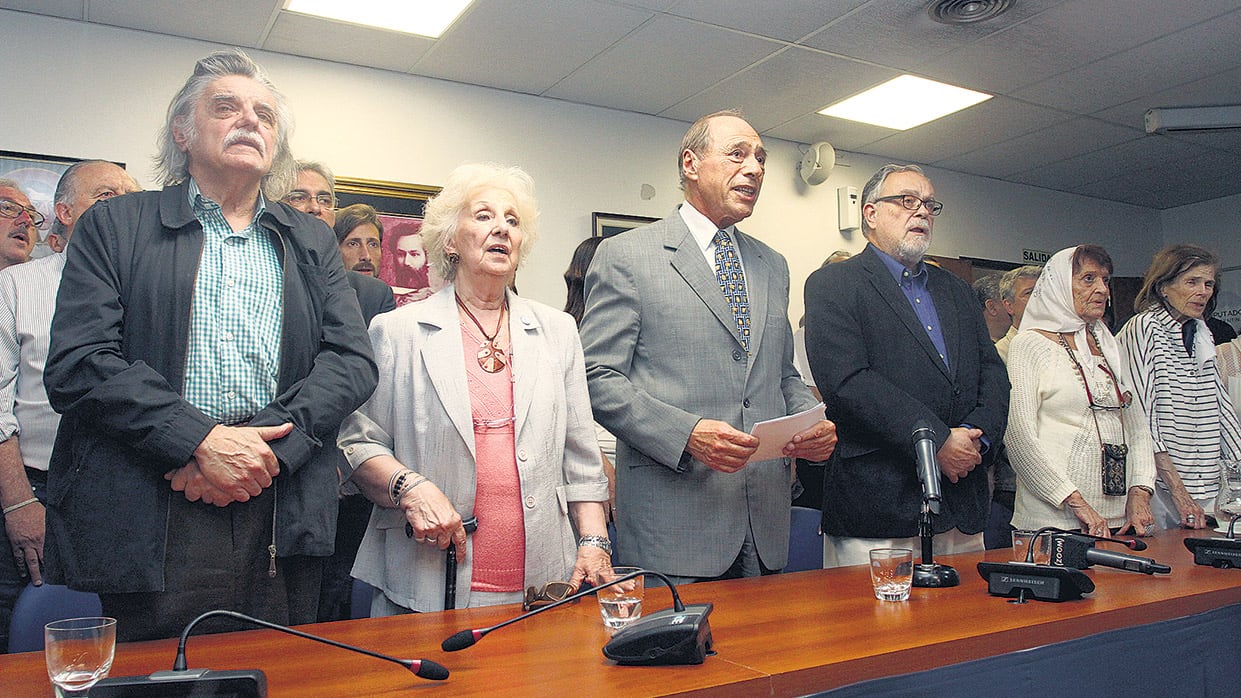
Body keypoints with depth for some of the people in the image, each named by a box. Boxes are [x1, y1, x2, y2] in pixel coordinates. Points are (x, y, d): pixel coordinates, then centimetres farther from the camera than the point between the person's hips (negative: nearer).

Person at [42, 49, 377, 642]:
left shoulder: (312, 243, 15)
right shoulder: (114, 226, 7)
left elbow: (352, 361, 4)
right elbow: (76, 364, -4)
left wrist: (265, 446, -11)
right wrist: (200, 440, -15)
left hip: (283, 523, 3)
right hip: (149, 522, -2)